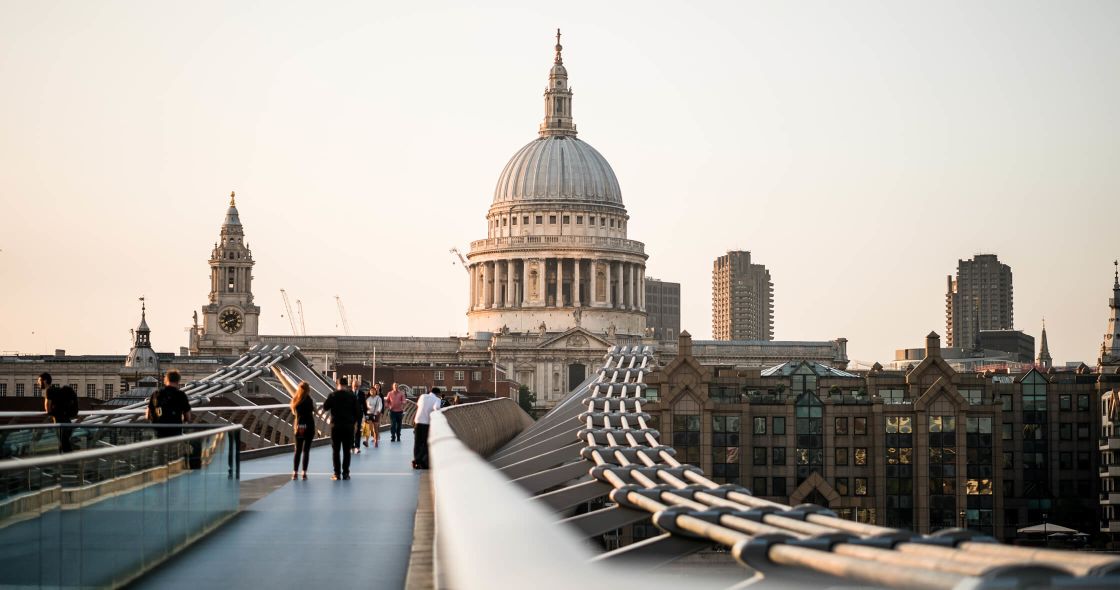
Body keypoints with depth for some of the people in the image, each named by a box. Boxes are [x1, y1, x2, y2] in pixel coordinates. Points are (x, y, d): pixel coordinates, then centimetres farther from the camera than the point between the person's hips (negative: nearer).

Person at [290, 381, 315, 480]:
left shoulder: (295, 399, 4)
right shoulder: (308, 399, -10)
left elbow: (294, 412, 12)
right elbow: (314, 410, -8)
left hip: (299, 427, 4)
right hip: (308, 426, -4)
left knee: (298, 450, 10)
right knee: (306, 450, 1)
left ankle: (294, 472, 7)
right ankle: (304, 473, -1)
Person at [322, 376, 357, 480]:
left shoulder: (333, 395, -6)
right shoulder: (351, 396, -1)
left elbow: (325, 407, -1)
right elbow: (356, 410, 2)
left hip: (336, 426, -1)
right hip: (349, 426, 1)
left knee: (335, 450, 5)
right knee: (347, 451, 7)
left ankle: (337, 474, 2)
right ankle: (345, 473, 5)